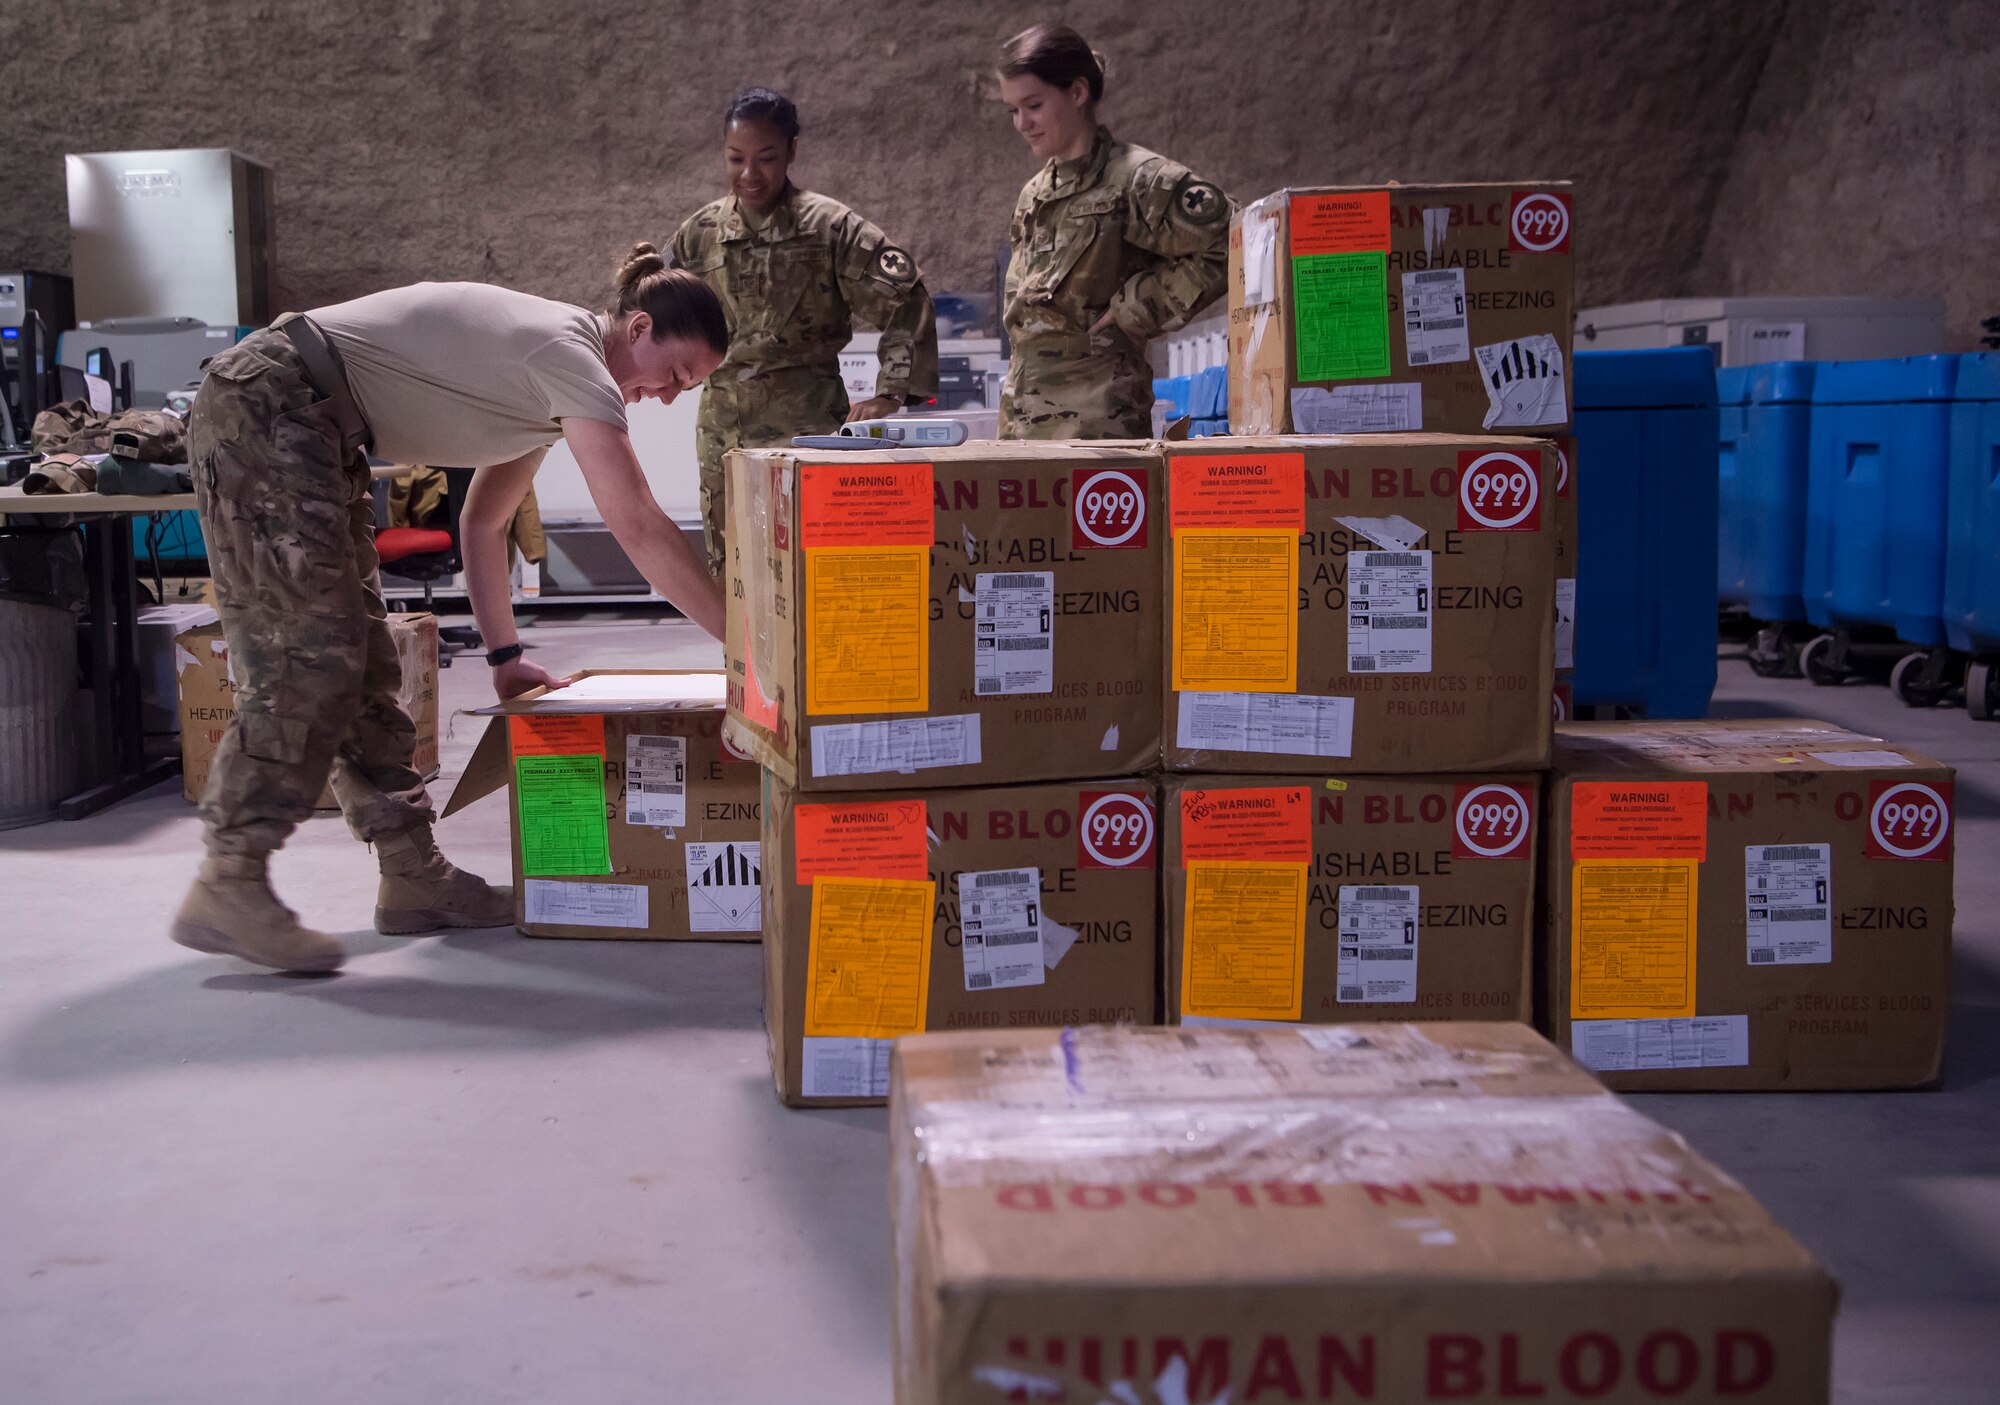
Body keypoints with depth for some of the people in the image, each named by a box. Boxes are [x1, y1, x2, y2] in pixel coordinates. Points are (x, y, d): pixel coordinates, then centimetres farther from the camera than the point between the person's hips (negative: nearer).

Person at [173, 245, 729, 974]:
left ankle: (413, 876, 12)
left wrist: (505, 655, 14)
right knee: (309, 651, -15)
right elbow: (641, 530, -25)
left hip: (316, 434, 10)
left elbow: (483, 523, 19)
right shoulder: (572, 353, -17)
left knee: (362, 661, 8)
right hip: (264, 410, -10)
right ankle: (227, 889, -11)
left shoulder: (549, 378, 13)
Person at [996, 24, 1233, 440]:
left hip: (1096, 420, -7)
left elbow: (1225, 245, -16)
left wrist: (1137, 309, -12)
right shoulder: (1034, 195, 16)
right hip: (1023, 416, 7)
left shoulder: (1137, 179, -7)